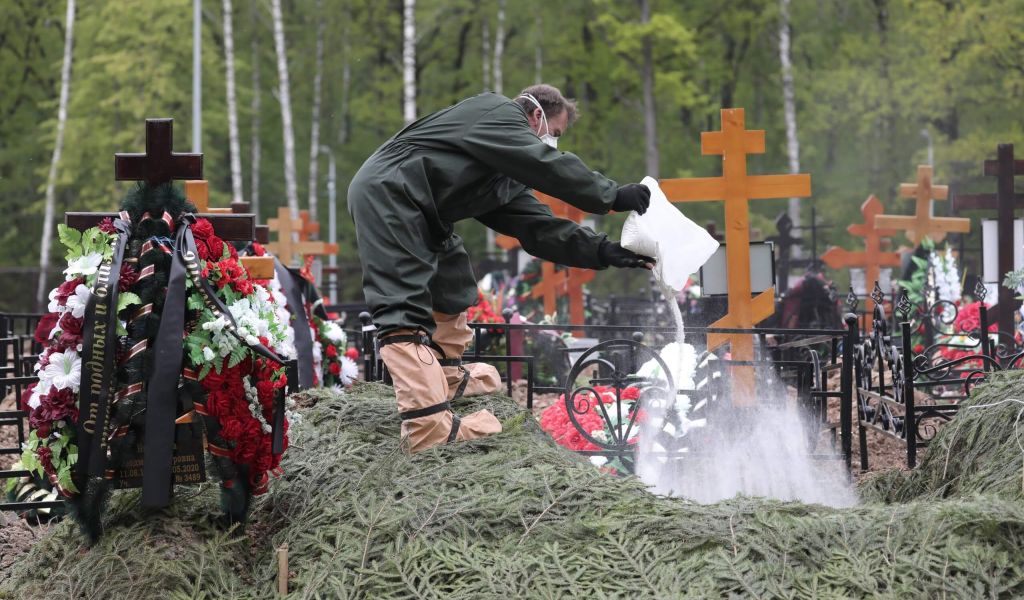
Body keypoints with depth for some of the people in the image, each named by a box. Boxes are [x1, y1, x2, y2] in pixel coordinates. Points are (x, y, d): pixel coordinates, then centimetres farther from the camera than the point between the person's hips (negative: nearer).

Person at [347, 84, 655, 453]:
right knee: (405, 311, -19)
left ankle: (446, 380, 39)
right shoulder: (499, 113, -4)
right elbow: (546, 164, -17)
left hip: (411, 213, 11)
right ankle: (429, 429, -28)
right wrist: (614, 196, -15)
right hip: (385, 193, -11)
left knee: (452, 279, 28)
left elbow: (538, 227, 16)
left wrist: (604, 252, 7)